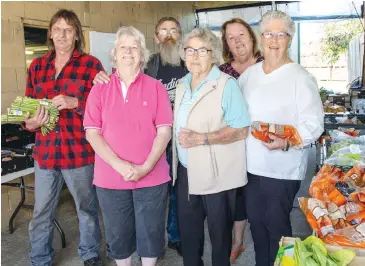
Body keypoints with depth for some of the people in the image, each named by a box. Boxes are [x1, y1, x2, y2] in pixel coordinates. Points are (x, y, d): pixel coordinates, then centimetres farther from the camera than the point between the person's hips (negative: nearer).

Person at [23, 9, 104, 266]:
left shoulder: (91, 64, -2)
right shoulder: (37, 66, 11)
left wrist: (74, 103, -20)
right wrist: (30, 122, -7)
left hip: (80, 151, -3)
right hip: (45, 150, 4)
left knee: (87, 208, 13)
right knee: (42, 212, 12)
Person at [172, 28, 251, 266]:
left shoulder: (226, 84, -13)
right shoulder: (183, 85, 9)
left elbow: (241, 129, -20)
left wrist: (201, 138, -25)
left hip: (216, 175, -7)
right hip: (185, 172, 7)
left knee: (219, 233, 12)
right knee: (188, 231, 20)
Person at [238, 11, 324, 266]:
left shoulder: (300, 78, -12)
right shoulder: (249, 74, 7)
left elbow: (313, 124, -15)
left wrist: (287, 143, -29)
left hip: (282, 168, -6)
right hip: (251, 165, 6)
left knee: (276, 224, 7)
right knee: (256, 221, 18)